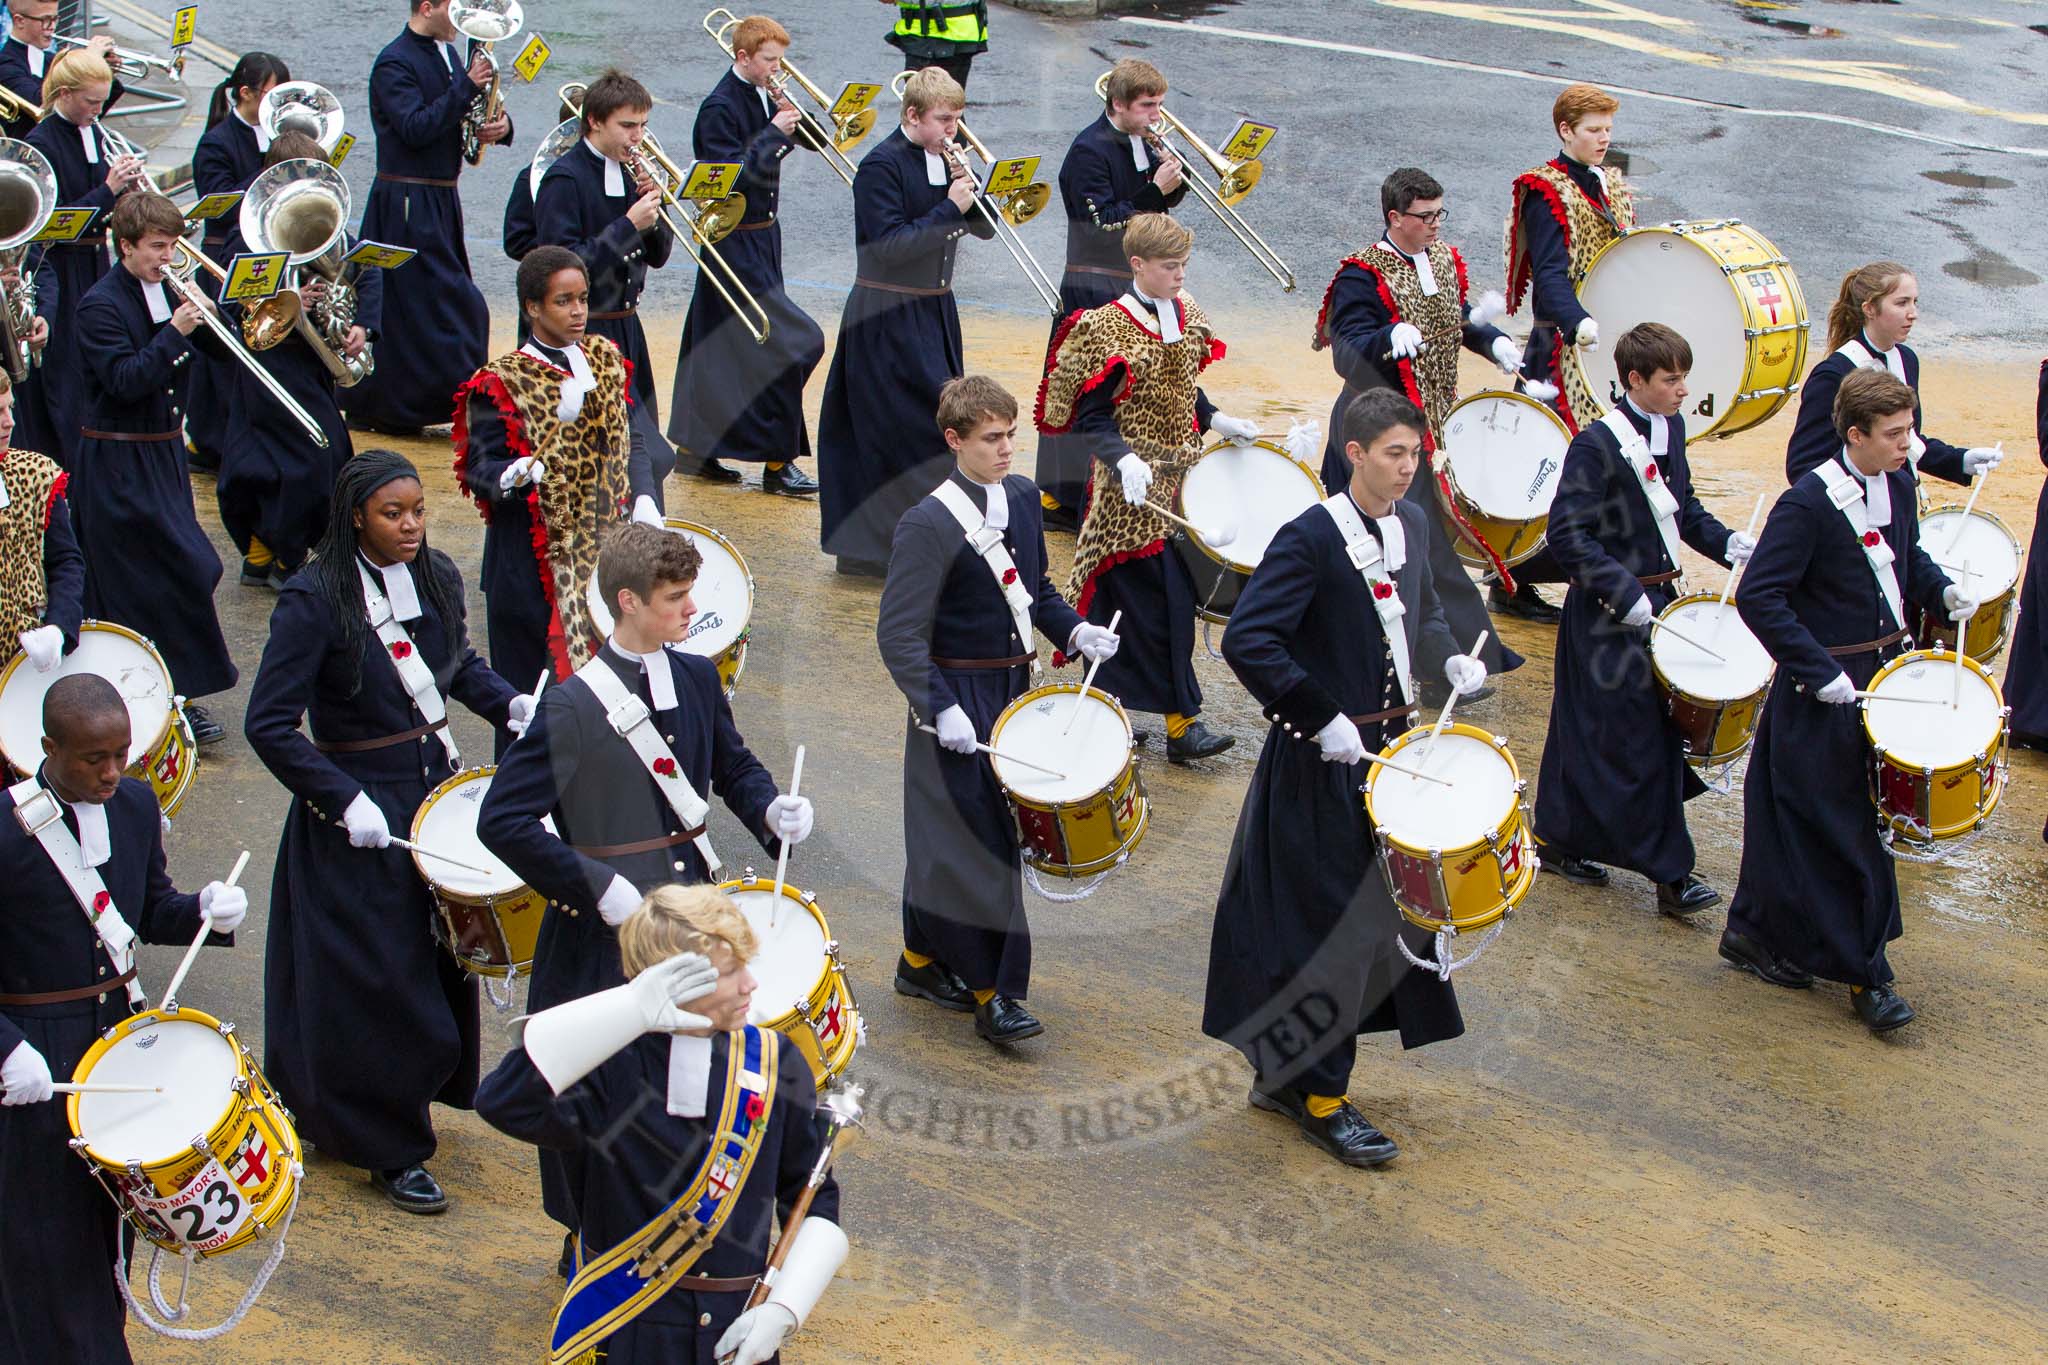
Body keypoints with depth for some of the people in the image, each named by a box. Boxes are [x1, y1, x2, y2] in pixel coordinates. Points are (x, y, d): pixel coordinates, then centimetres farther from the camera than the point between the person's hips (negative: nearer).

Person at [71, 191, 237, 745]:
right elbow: (126, 379, -24)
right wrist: (175, 331, -28)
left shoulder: (167, 293, 9)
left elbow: (221, 348, 7)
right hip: (116, 465, -8)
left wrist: (203, 314, -11)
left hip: (163, 451, 8)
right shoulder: (99, 306, -13)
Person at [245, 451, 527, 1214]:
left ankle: (421, 1086, 41)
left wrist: (509, 704, -2)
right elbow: (268, 725, -20)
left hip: (438, 790, 6)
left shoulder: (436, 579, 0)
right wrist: (346, 801, -25)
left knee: (441, 957, 18)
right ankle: (388, 1149, 15)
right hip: (360, 814, -6)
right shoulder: (315, 601, -20)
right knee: (377, 983, 0)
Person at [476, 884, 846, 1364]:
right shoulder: (613, 1064, -11)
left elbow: (816, 1201, 5)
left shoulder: (774, 1063, 0)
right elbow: (503, 1102, -30)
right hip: (619, 1326, -3)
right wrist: (630, 1010, -35)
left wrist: (782, 1309, -9)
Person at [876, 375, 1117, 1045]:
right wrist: (940, 710, -27)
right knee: (978, 839, -5)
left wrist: (1073, 630, 1)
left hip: (1012, 689, 7)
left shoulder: (1022, 496, 5)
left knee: (950, 837, 17)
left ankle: (922, 959, 31)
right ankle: (994, 994, 2)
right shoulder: (928, 524, -18)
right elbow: (899, 634, -18)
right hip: (958, 699, -7)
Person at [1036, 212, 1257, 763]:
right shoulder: (1108, 329, -14)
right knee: (1157, 601, -7)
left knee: (1178, 592, 10)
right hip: (1134, 491, -8)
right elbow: (1090, 419, -15)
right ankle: (1181, 722, -2)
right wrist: (1124, 460, -30)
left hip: (1183, 478, 8)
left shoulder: (1185, 315, 8)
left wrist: (1217, 420, 6)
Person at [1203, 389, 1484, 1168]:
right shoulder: (1310, 539, -18)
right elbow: (1246, 642, -24)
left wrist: (1448, 658, 3)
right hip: (1325, 766, -8)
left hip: (1389, 748, 8)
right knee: (1328, 926, -1)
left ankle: (1285, 1074, 30)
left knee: (1375, 916, 16)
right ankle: (1319, 1099, 13)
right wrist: (1322, 719, -25)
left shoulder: (1411, 525, 5)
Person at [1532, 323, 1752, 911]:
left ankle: (1561, 841, 28)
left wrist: (1727, 543, 2)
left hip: (1657, 600, 8)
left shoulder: (1671, 429, 7)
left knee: (1588, 734, 16)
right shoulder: (1597, 444, -18)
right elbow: (1567, 535, -21)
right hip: (1610, 618, -8)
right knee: (1642, 737, -5)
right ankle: (1671, 873, 0)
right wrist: (1624, 593, -26)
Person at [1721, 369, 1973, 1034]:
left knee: (1796, 823, 15)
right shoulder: (1808, 503, -21)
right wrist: (1820, 673, -24)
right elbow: (1758, 595, -22)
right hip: (1825, 691, -7)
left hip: (1885, 670, 7)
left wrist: (1940, 591, 1)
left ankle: (1756, 933, 28)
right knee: (1846, 833, -1)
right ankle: (1865, 974, 8)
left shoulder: (1897, 482, 3)